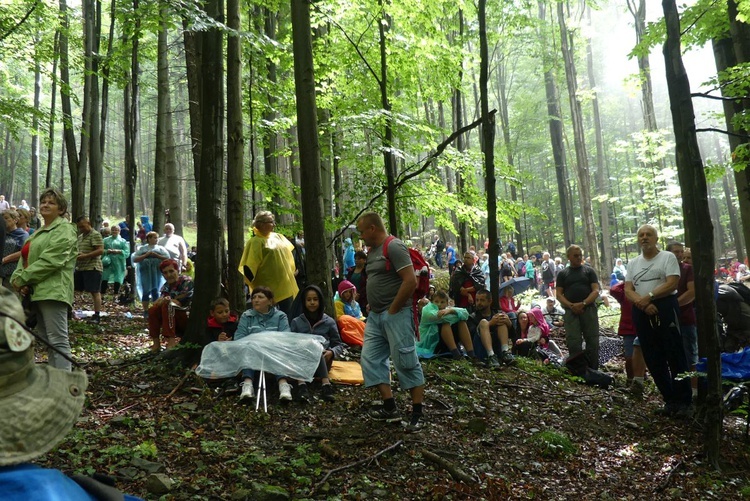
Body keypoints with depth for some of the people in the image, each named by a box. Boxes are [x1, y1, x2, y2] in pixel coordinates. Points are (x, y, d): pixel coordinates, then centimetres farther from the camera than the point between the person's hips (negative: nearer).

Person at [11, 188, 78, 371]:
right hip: (35, 292, 10)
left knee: (57, 340, -12)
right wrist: (17, 278, -4)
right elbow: (25, 259, 15)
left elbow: (50, 261, -17)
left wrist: (22, 279, -13)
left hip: (52, 291, -10)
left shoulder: (64, 229, -5)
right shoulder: (39, 232, 24)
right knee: (46, 340, 13)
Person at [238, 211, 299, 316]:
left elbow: (289, 253, 25)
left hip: (286, 285, 7)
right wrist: (250, 284, -19)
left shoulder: (278, 237, 11)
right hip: (269, 289, -7)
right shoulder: (256, 242, -11)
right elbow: (249, 265, -16)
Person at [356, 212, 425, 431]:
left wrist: (393, 309, -17)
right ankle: (390, 408, 16)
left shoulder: (394, 247, -14)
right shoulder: (372, 251, 14)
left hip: (395, 315, -10)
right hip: (375, 316, 10)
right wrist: (371, 305, 13)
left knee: (406, 363, -3)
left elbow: (411, 281, -22)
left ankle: (417, 415, 6)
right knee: (371, 360, 8)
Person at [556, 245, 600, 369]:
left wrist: (583, 303, -14)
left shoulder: (589, 271, 10)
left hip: (589, 309, 0)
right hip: (570, 311, 0)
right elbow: (559, 294, 6)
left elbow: (596, 290, 1)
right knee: (574, 343, -2)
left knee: (592, 341, 1)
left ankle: (593, 370, 9)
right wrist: (571, 306, -11)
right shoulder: (563, 274, 12)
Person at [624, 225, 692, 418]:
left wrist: (649, 297, -16)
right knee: (653, 359, 7)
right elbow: (628, 290, 6)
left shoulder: (668, 257, 2)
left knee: (675, 357, -5)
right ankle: (670, 400, 17)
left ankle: (684, 401, 2)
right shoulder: (633, 263, 16)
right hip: (641, 313, 5)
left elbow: (672, 283, -11)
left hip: (665, 308, -5)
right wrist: (642, 304, -12)